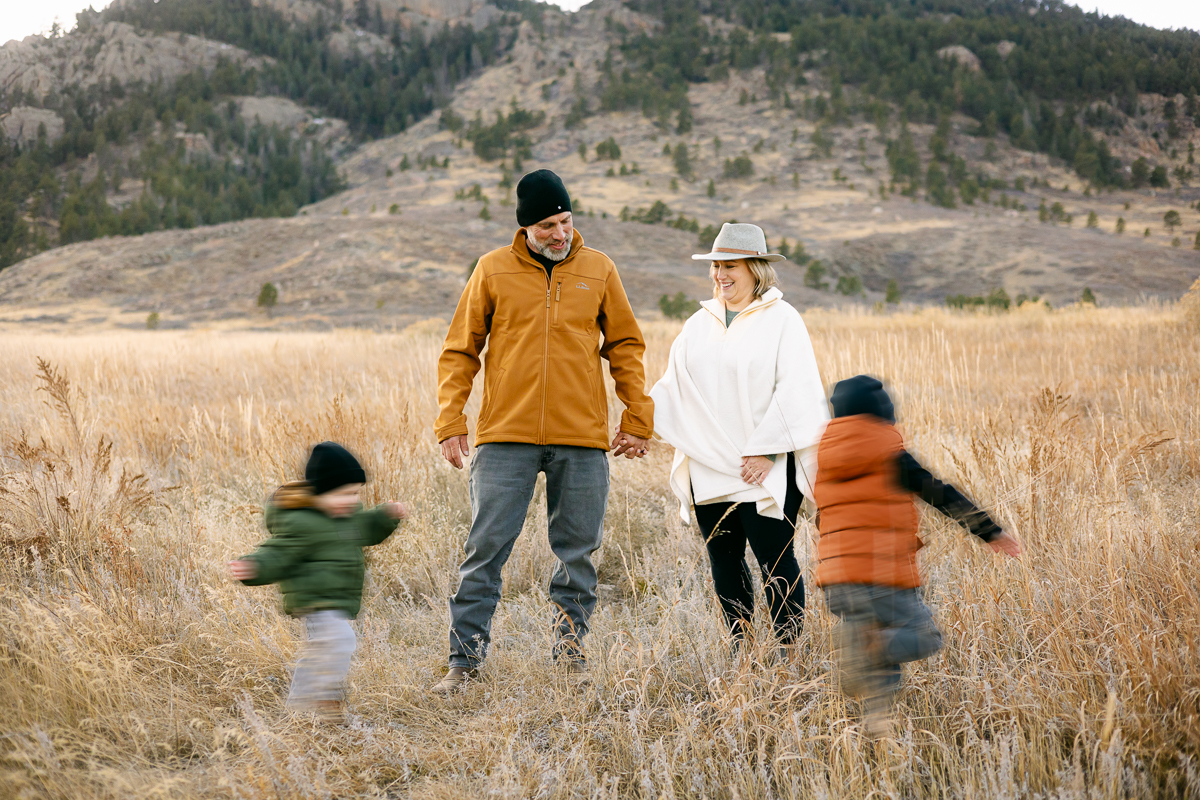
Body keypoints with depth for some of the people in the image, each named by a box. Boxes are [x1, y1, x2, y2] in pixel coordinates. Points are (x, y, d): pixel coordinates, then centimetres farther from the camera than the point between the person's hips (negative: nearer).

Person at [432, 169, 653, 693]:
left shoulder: (598, 270, 7)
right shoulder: (493, 271, 3)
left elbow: (625, 347, 13)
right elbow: (459, 351, 6)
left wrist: (637, 419, 6)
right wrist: (450, 422, -3)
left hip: (582, 438, 1)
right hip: (506, 437, -1)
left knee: (577, 551, 7)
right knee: (486, 548, -3)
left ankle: (570, 646, 19)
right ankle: (465, 659, 2)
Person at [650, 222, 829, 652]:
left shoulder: (781, 319, -3)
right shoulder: (700, 323, 15)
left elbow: (794, 391, -9)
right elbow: (674, 387, 16)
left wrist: (766, 450, -15)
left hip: (764, 468, -6)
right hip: (708, 467, 6)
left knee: (774, 558, -7)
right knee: (723, 559, 9)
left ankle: (788, 649, 2)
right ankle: (739, 649, 19)